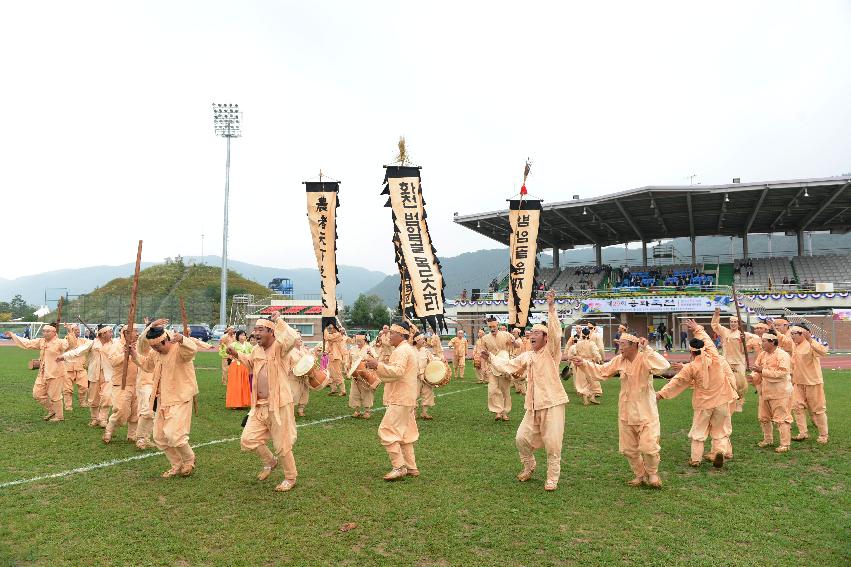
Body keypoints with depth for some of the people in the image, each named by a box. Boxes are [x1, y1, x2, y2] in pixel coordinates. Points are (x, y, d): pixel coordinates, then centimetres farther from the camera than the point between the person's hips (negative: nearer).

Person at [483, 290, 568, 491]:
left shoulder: (551, 352, -7)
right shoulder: (527, 356, 11)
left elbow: (555, 333, -24)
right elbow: (508, 367, 18)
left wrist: (551, 307, -34)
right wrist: (491, 358, 12)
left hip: (552, 403, -6)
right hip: (533, 406, 6)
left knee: (552, 443, -2)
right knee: (522, 438, 7)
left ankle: (552, 478, 16)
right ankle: (528, 467, 33)